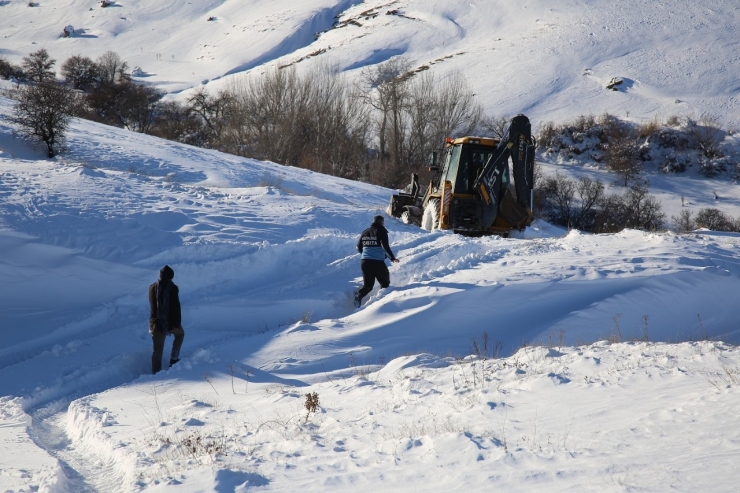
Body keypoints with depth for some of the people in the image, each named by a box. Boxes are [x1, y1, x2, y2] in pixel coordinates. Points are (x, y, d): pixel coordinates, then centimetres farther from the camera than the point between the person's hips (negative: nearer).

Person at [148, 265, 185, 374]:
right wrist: (178, 323, -9)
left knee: (157, 350, 9)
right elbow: (176, 307, -14)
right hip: (171, 322, -3)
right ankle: (174, 358, 22)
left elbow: (152, 305, 12)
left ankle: (156, 372, 8)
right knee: (180, 334, 29)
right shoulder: (173, 288, -13)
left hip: (156, 323, 3)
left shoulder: (152, 287, 1)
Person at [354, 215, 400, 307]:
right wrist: (392, 258, -5)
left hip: (364, 262, 5)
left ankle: (359, 294, -19)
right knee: (385, 283, 14)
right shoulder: (381, 231, -2)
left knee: (368, 285, 11)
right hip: (378, 262, -5)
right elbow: (385, 246, -14)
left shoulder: (365, 232, 13)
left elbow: (359, 248, 17)